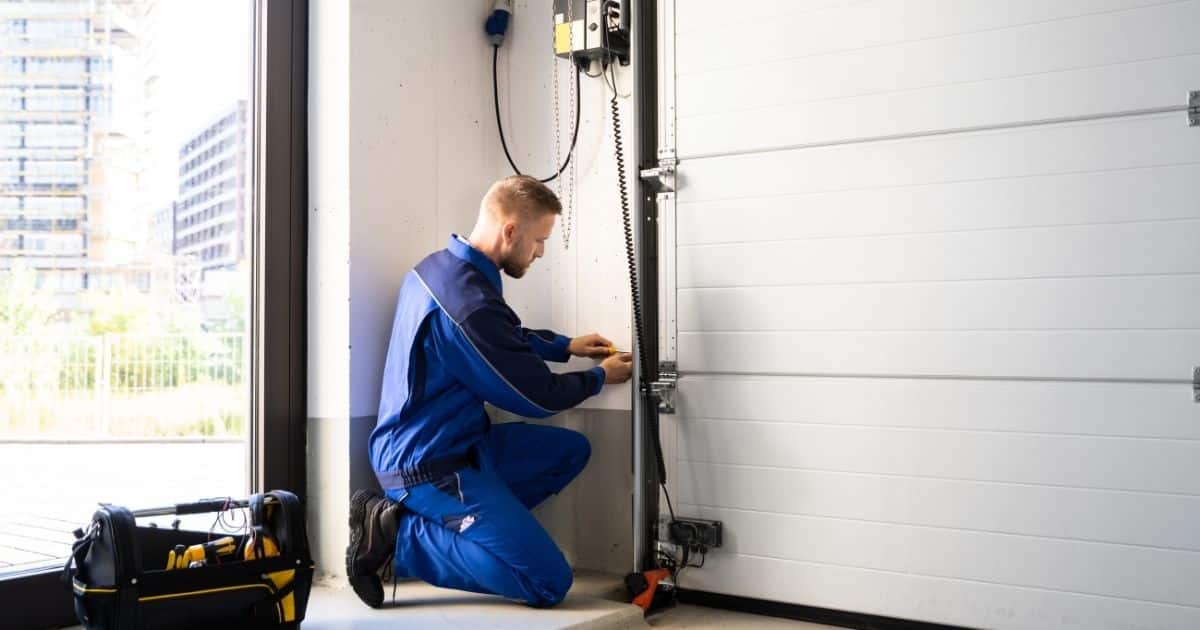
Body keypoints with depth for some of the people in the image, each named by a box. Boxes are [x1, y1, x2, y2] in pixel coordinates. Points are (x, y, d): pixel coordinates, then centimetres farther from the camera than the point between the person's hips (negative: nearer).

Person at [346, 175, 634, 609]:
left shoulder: (440, 267, 4)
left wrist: (566, 346, 18)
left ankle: (445, 523, 6)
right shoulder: (470, 304, -27)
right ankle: (398, 535, -5)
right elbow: (537, 396, -13)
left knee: (570, 450, 17)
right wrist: (601, 377, 4)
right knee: (549, 583, -10)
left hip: (424, 444, 10)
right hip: (430, 465, -10)